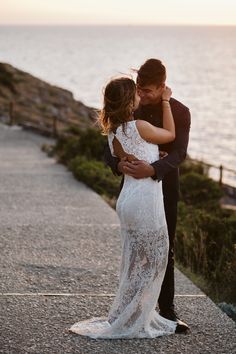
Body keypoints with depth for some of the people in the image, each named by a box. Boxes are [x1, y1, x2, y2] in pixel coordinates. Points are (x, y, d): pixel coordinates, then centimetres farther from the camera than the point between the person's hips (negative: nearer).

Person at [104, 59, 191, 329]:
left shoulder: (179, 112, -10)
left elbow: (179, 154, -22)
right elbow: (110, 149, -6)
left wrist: (152, 169, -41)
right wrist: (118, 164, -31)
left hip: (164, 187, -1)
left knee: (164, 250, 5)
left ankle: (166, 307, 12)